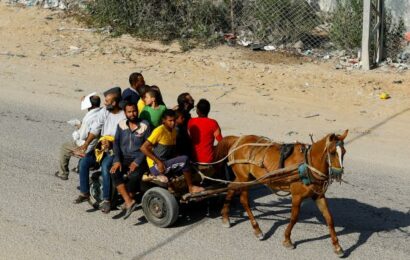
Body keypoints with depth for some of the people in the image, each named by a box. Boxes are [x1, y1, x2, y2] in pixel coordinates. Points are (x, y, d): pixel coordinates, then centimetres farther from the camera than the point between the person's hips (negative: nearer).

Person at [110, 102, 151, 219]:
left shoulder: (145, 125, -2)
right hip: (124, 158, 3)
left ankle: (127, 202, -12)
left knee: (134, 176, -32)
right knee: (114, 173, -28)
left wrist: (137, 162, -15)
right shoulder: (121, 124, 9)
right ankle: (129, 202, -33)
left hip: (139, 159, -3)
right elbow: (116, 143, 5)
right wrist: (117, 160, -10)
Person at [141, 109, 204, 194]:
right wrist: (158, 162, -21)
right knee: (185, 160, -19)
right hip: (156, 166, -8)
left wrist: (176, 158, -2)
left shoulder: (174, 131, 9)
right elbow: (143, 148, -18)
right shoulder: (159, 131, -15)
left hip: (167, 162, 8)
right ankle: (191, 188, -6)